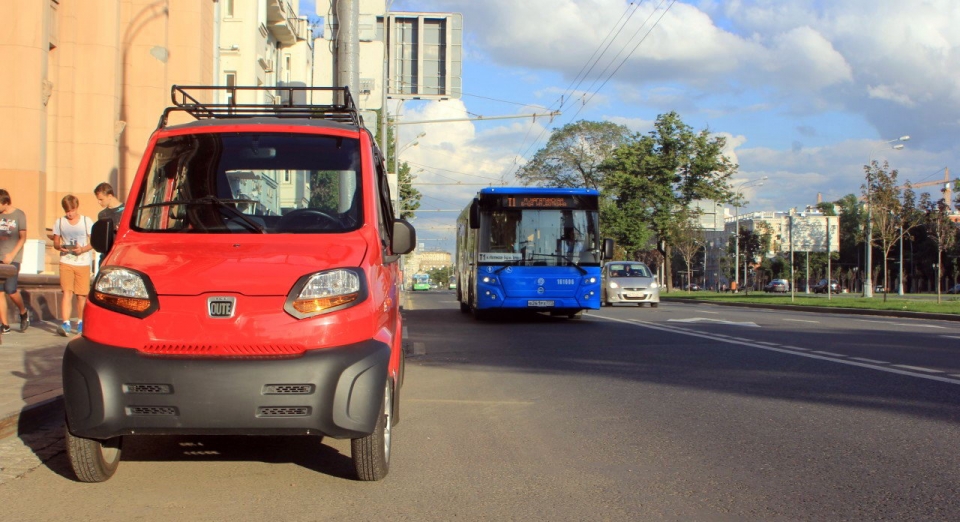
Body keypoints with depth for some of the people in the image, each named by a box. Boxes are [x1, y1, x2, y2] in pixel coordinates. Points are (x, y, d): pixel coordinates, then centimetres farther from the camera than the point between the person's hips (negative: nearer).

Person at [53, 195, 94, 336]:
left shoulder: (87, 221, 2)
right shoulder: (59, 222, 7)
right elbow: (56, 243, 10)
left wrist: (83, 249, -17)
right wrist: (60, 247, -13)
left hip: (83, 262, -1)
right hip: (66, 262, 1)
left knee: (82, 294, 3)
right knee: (67, 292, -10)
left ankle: (80, 323, 18)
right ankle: (66, 324, -16)